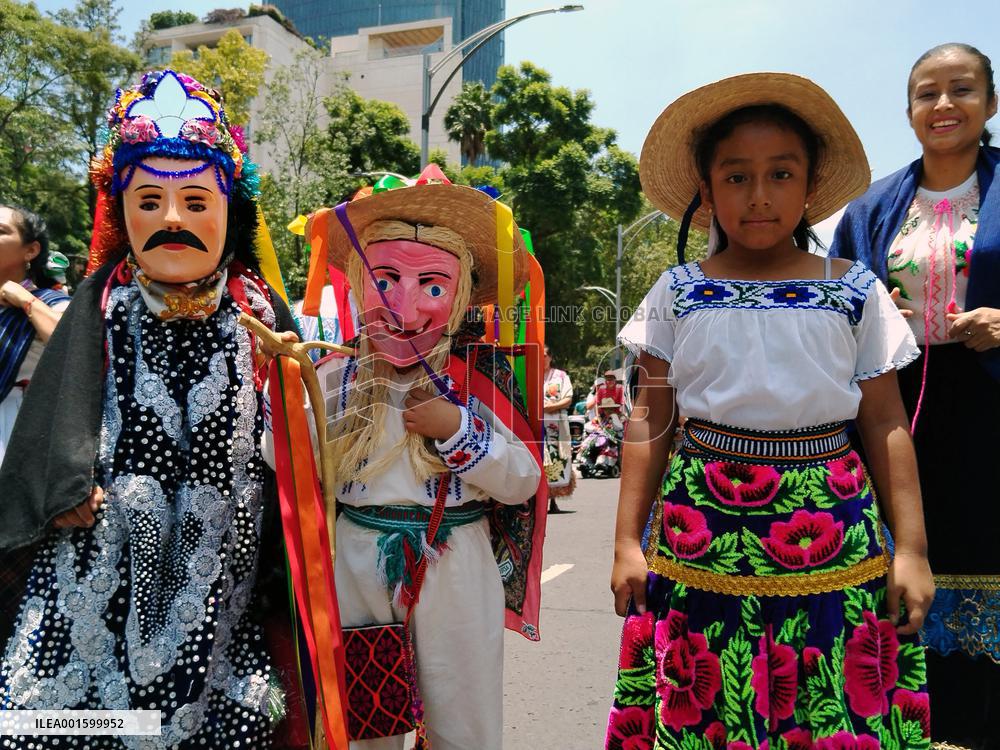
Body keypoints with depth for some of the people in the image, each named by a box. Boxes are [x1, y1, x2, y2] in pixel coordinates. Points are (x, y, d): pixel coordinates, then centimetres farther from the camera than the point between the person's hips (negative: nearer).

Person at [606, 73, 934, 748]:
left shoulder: (855, 292, 3)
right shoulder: (678, 293, 3)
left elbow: (885, 425, 6)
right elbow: (650, 422, 4)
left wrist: (911, 548, 2)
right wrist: (628, 542, 2)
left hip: (831, 531, 0)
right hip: (703, 530, 0)